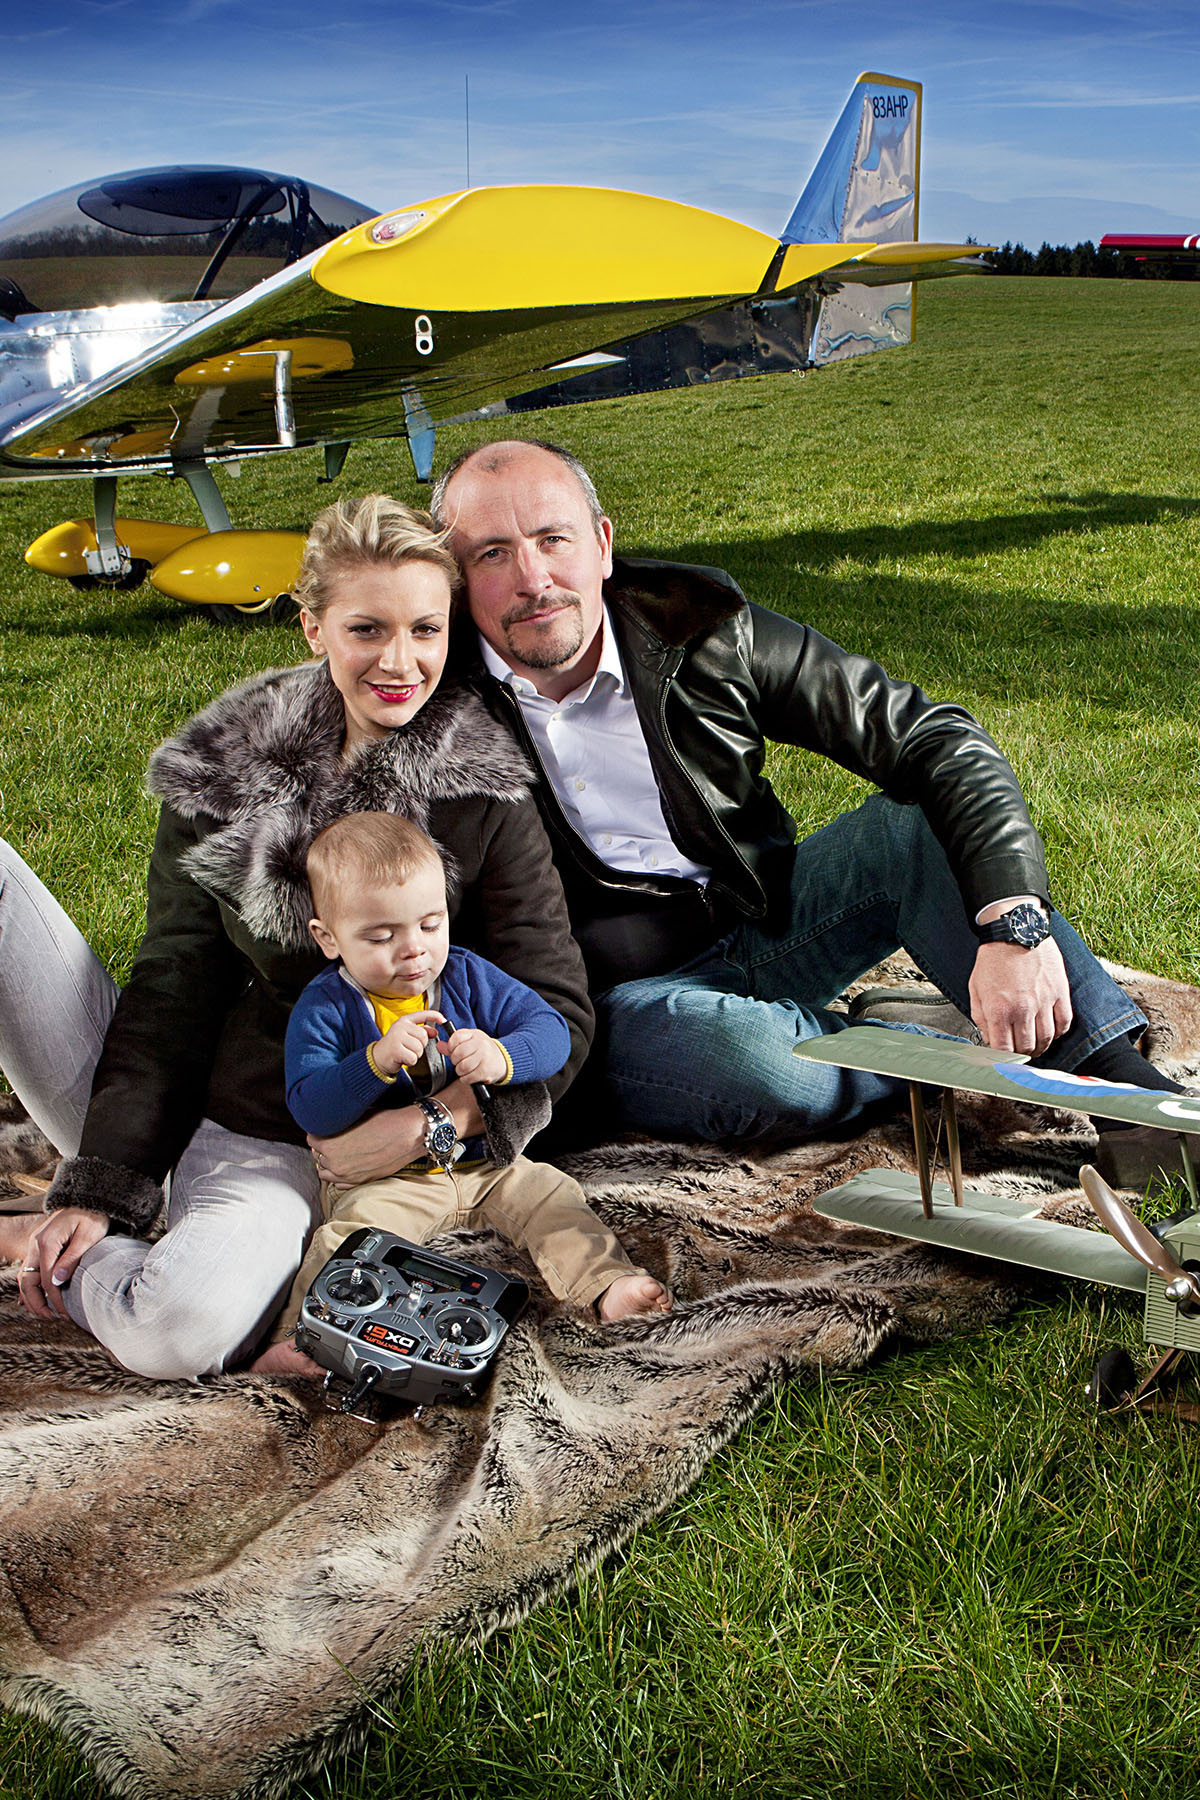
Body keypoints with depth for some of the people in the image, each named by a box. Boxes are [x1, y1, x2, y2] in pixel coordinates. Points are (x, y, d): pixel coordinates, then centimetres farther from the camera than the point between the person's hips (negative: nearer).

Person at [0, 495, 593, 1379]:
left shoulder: (485, 798, -8)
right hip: (143, 1102, 3)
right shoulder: (227, 763, 1)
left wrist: (425, 1125, -21)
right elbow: (173, 983, -1)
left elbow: (558, 1016, -7)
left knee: (184, 1328, -34)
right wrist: (100, 1185, -9)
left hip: (287, 1142, -3)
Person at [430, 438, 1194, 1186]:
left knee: (923, 825, -20)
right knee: (749, 1060, -36)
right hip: (615, 997, -3)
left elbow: (935, 737, -13)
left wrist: (1015, 921, -26)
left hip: (759, 922, 3)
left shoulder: (697, 626, -10)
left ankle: (1132, 1091, -20)